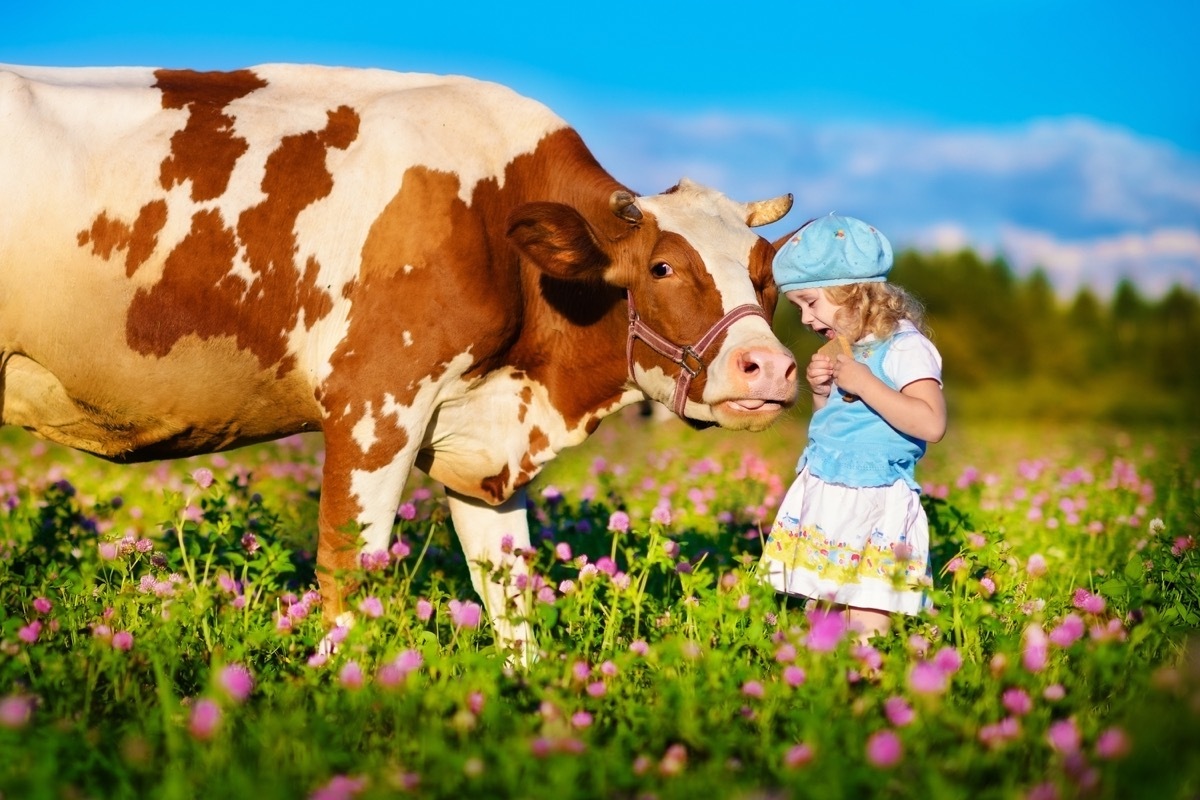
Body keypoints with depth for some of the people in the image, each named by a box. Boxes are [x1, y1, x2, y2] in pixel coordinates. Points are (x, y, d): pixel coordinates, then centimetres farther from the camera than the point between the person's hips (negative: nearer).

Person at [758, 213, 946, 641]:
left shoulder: (904, 348, -13)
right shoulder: (844, 348, 12)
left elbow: (931, 423, -24)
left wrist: (865, 384, -23)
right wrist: (820, 391, 4)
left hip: (876, 506, -8)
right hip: (823, 496, 8)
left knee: (866, 625, -9)